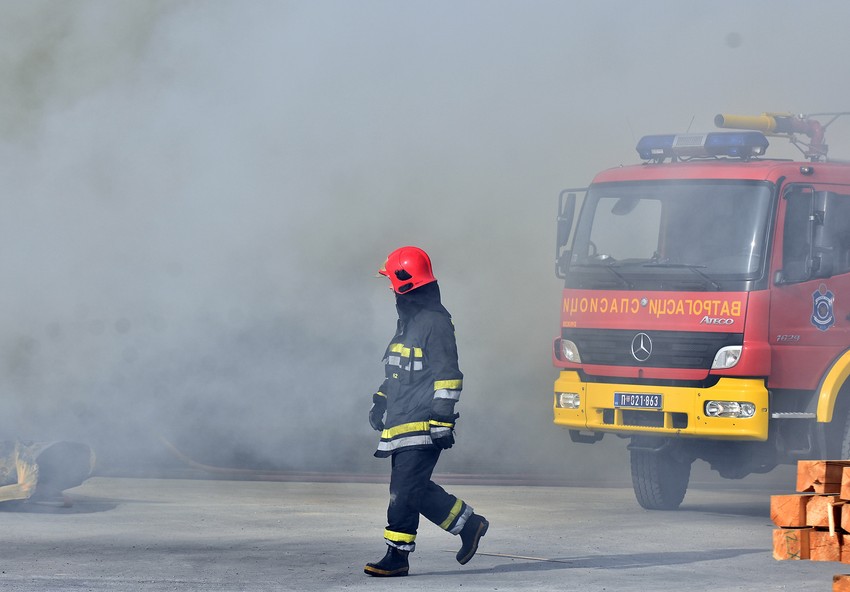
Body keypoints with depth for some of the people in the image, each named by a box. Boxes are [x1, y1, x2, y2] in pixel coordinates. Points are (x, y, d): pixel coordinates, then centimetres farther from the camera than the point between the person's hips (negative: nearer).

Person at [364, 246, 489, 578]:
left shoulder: (435, 322, -12)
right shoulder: (408, 321, 19)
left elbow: (447, 376, -16)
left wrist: (442, 420, -19)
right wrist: (381, 401, 21)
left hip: (422, 426, -10)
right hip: (402, 424, 10)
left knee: (405, 490, -10)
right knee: (416, 490, 9)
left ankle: (397, 556, -1)